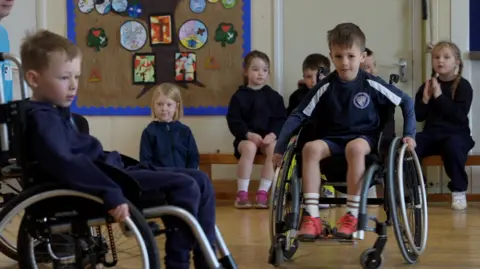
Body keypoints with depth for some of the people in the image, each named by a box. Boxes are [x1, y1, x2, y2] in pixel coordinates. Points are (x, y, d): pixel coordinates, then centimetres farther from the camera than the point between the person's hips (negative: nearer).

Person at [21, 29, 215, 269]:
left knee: (200, 181, 6)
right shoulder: (42, 119, -15)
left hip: (111, 172, 10)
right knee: (185, 186, -21)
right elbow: (66, 164, -32)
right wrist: (111, 194, -39)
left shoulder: (54, 113, 17)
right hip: (106, 180, -10)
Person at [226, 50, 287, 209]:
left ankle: (263, 192, -28)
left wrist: (273, 134, -15)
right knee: (249, 148, -36)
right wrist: (249, 134, -18)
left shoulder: (274, 97, 12)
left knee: (274, 148, -32)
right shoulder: (239, 96, 6)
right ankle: (242, 193, -30)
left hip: (269, 137, 2)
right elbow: (234, 121, -2)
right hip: (246, 138, -2)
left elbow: (281, 120, 4)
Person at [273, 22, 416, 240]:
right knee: (311, 148, -31)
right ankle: (311, 217, -30)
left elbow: (406, 102, 6)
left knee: (355, 147, -38)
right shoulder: (325, 87, -4)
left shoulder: (371, 84, -6)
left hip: (365, 138, -2)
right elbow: (297, 116, -2)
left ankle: (352, 216, -29)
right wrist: (279, 148, -8)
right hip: (332, 139, 2)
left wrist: (409, 135, -1)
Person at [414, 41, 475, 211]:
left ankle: (459, 191, -17)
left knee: (452, 146, -39)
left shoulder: (463, 86, -3)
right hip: (431, 134, 4)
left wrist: (439, 96, -18)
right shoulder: (427, 86, 10)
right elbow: (418, 116, 6)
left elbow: (459, 115, -16)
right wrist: (425, 99, -10)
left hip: (457, 134, -4)